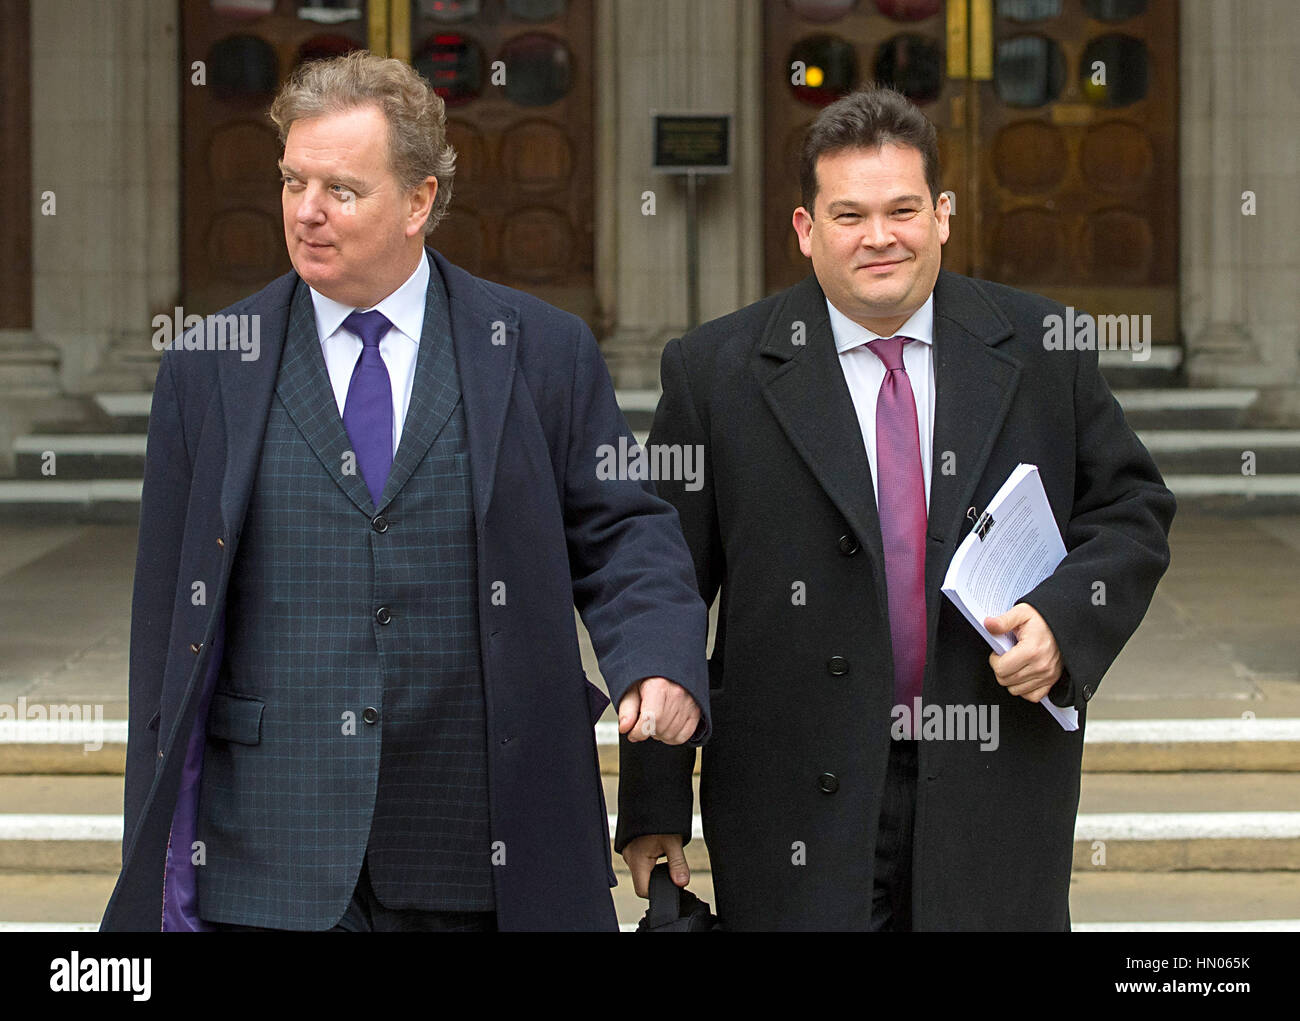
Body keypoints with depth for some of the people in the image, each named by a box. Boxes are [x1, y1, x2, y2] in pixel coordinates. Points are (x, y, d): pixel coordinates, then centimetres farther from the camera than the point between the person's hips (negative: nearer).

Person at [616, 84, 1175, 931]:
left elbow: (1133, 509, 11)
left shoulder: (1040, 348, 4)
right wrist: (655, 811, -2)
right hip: (802, 810, -2)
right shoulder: (716, 372, -1)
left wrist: (1064, 619, -10)